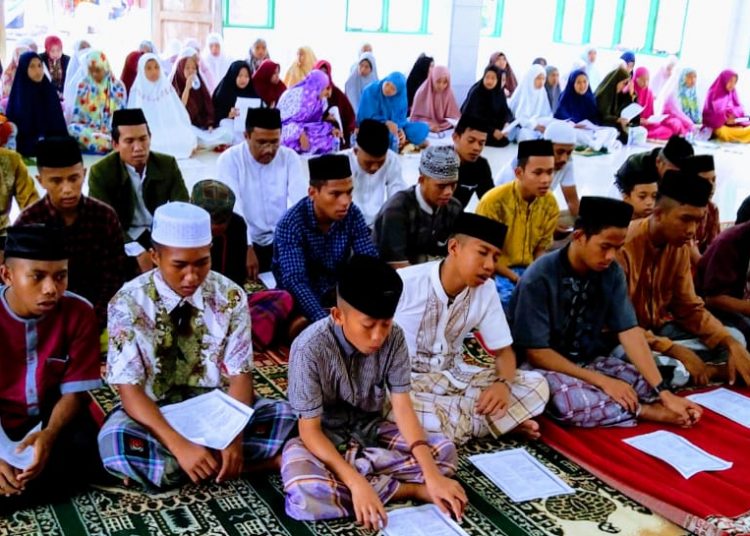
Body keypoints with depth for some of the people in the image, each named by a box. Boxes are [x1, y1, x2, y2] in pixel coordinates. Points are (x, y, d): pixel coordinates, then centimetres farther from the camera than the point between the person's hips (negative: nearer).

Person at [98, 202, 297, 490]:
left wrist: (234, 438, -28)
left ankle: (160, 466, -17)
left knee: (284, 415, -23)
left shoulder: (230, 296, -8)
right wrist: (179, 446, -34)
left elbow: (239, 376, -9)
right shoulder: (128, 304, -14)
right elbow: (129, 390, -19)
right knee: (115, 442, -34)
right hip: (155, 413, -2)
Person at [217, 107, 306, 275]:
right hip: (244, 242, -3)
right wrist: (247, 247, -31)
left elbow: (300, 201, -11)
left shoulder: (290, 158, -1)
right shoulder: (229, 160, -9)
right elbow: (232, 208, -18)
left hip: (280, 241, 3)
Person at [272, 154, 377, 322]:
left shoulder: (352, 214, -10)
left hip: (337, 293, 5)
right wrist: (326, 321, -48)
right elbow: (295, 282, -33)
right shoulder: (290, 224, -23)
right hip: (299, 300, -4)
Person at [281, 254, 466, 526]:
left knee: (444, 452, -17)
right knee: (303, 494, -36)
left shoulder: (394, 338, -14)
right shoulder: (310, 348, -26)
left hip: (371, 430, 4)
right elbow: (310, 430, -23)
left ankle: (339, 472, -16)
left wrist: (432, 475, -27)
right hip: (323, 437, -3)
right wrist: (356, 483, -36)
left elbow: (403, 407, -14)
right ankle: (407, 489, -17)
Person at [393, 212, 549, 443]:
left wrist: (503, 383, -20)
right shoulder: (404, 283, -20)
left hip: (454, 377, 4)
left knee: (536, 385, -10)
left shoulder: (486, 290, -4)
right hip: (403, 380, -3)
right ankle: (498, 420, -20)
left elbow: (503, 350, 2)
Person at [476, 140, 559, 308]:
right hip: (495, 272, -5)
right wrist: (515, 279, -18)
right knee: (510, 296, -31)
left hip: (528, 271, 5)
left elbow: (542, 247, 8)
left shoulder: (550, 203, -3)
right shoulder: (494, 201, -18)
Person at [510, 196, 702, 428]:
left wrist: (663, 392, -19)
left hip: (590, 361, 5)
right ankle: (646, 411, -16)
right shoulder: (539, 279, -21)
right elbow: (536, 353, -20)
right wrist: (601, 381, -24)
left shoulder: (611, 273, -6)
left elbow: (629, 331, -8)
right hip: (547, 366, -4)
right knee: (568, 400, -36)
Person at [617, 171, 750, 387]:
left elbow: (690, 308, 4)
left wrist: (731, 343, -13)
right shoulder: (623, 246, -25)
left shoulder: (680, 245, -1)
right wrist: (676, 351, -30)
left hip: (658, 328, 7)